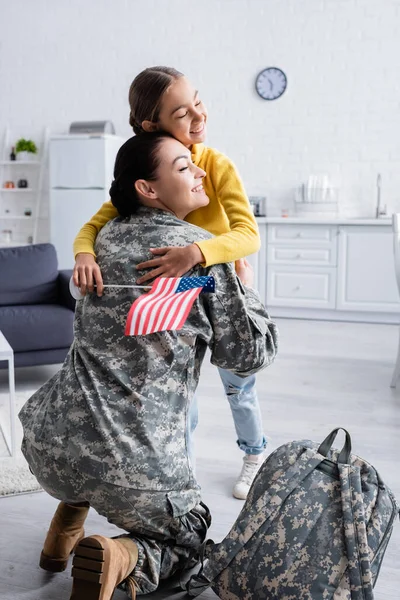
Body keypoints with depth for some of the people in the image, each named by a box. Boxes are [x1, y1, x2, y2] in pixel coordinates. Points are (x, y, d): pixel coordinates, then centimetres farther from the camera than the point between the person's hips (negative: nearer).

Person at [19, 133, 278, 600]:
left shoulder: (106, 238, 10)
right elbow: (247, 355, -3)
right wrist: (242, 280, 11)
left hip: (49, 442, 6)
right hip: (132, 457, -6)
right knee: (186, 535, 22)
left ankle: (63, 536, 27)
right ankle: (122, 559, -8)